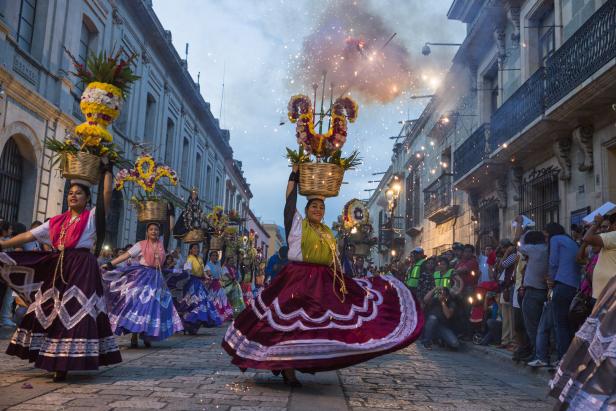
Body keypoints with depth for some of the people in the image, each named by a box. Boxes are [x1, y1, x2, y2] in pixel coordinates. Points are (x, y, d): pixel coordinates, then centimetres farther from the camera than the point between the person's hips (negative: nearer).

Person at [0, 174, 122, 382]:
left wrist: (107, 171, -3)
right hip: (58, 270, 6)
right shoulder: (56, 222, 16)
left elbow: (107, 194, -8)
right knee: (50, 313, 6)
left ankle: (64, 363, -9)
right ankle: (52, 359, 15)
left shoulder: (92, 217, 3)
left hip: (82, 270, -6)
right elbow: (28, 236, 15)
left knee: (74, 313, -10)